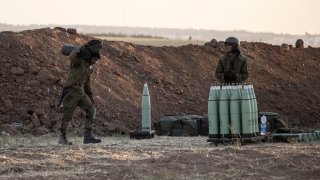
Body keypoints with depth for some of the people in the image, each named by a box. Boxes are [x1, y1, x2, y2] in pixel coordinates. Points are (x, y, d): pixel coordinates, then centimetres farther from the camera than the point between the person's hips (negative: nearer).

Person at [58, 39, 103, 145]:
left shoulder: (89, 67, 17)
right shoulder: (79, 60, -8)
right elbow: (72, 57, -33)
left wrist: (90, 96, 30)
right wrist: (82, 48, -26)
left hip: (81, 92, 8)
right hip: (71, 91, -8)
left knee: (91, 111, -3)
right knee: (67, 115, -2)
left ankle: (88, 136, -4)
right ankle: (62, 138, 9)